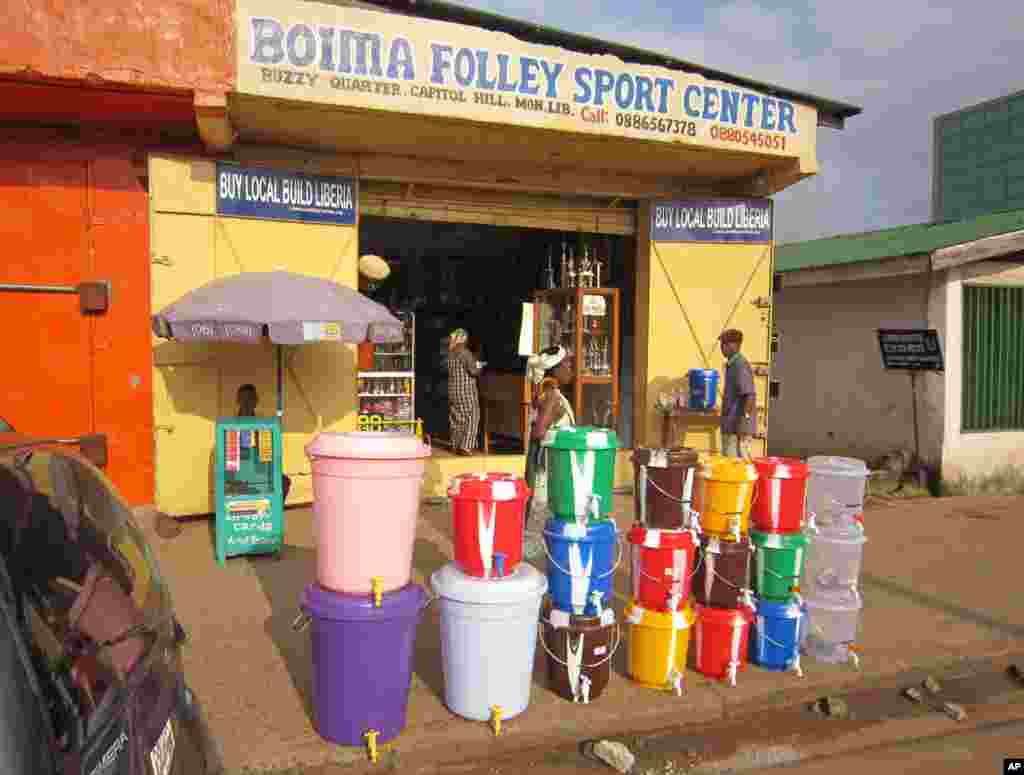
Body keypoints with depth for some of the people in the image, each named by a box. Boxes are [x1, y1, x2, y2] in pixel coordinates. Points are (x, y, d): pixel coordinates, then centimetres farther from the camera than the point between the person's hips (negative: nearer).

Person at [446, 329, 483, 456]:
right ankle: (465, 446, -8)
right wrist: (479, 367, 5)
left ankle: (455, 446, 18)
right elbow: (473, 371, -18)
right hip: (466, 389, -7)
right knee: (472, 417, 0)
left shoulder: (450, 353, 7)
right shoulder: (465, 352, -14)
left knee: (456, 417, 13)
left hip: (453, 389, 7)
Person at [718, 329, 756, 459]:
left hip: (738, 428, -10)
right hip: (730, 427, 10)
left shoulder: (740, 365, -15)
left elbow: (750, 396, -22)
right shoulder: (731, 364, 15)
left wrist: (743, 422, -24)